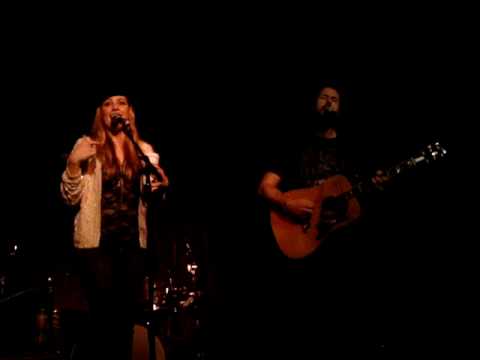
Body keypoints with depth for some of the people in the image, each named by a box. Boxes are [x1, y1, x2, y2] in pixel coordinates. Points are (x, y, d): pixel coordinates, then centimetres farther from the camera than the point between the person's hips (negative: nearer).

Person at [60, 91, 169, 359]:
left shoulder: (145, 150, 12)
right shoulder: (87, 145, 3)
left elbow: (152, 198, 17)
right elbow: (70, 198, -2)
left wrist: (161, 186, -5)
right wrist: (73, 163, -18)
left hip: (133, 242, 3)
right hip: (97, 241, -3)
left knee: (128, 316, 5)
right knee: (105, 317, -6)